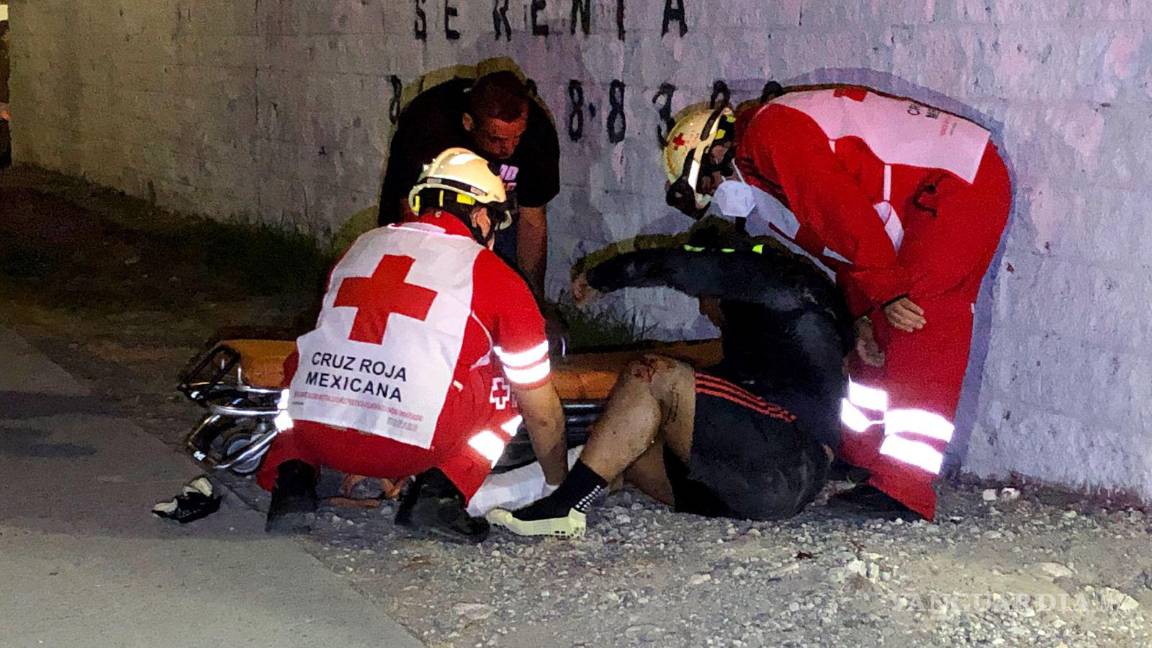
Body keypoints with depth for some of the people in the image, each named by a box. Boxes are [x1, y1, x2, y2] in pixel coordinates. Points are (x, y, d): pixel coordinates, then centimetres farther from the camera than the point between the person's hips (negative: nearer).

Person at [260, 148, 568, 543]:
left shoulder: (363, 246, 21)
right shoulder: (497, 278, 9)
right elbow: (542, 413, 17)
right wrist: (561, 487, 36)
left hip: (314, 435, 4)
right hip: (411, 444, -4)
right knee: (508, 381, 19)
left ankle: (292, 480, 13)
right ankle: (439, 491, 6)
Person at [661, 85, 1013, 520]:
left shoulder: (771, 132, -14)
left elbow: (844, 214, -21)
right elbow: (841, 248, 21)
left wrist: (888, 292, -17)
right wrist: (864, 313, 11)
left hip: (964, 185, -11)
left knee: (919, 329, -18)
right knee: (882, 333, 15)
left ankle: (905, 488, -23)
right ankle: (858, 452, 26)